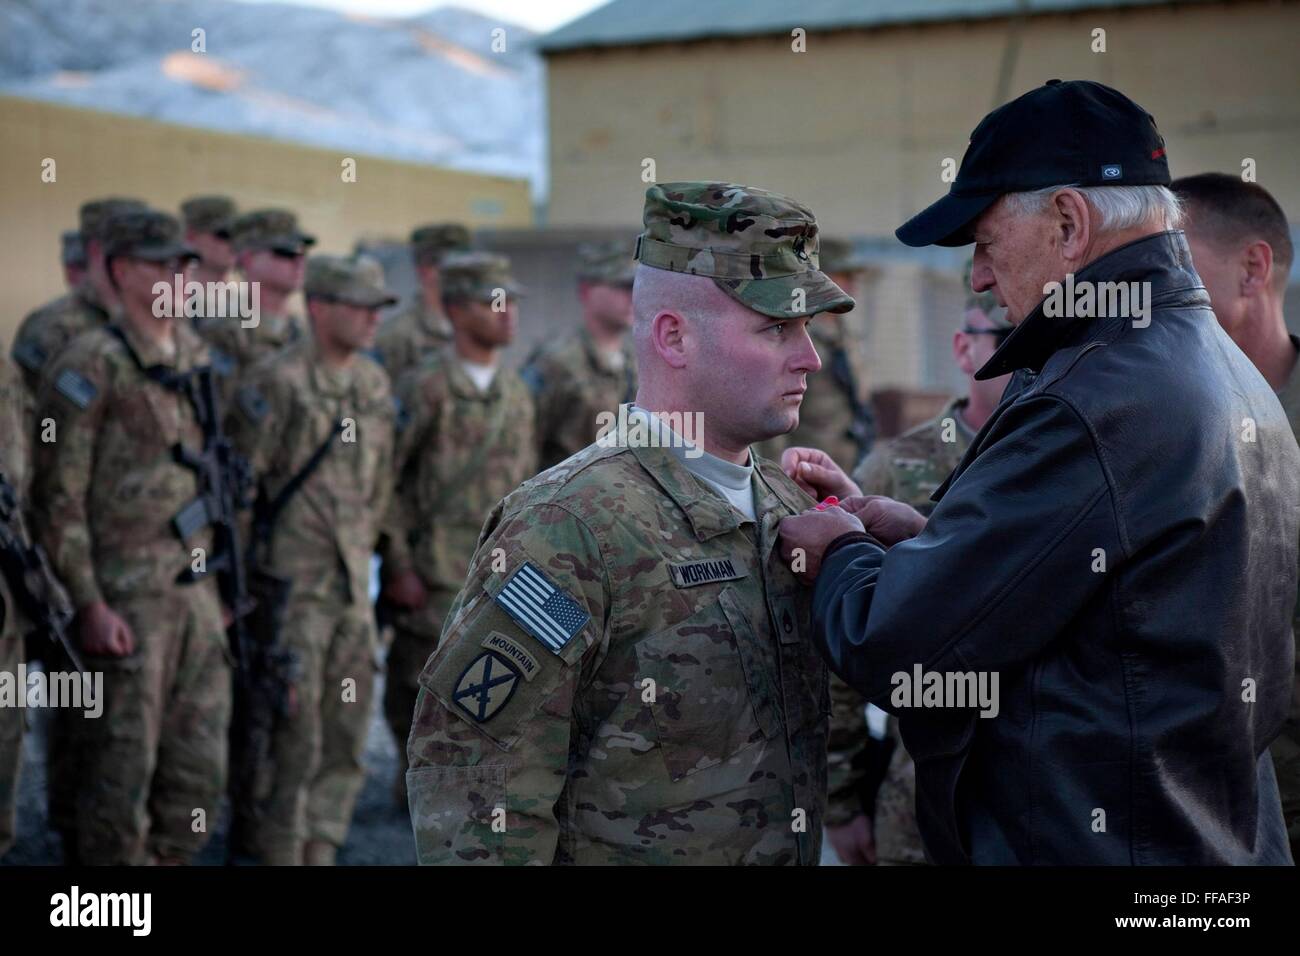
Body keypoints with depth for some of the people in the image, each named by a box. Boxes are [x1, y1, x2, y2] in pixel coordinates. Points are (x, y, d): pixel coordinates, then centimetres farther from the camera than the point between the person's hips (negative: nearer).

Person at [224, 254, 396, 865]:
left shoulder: (375, 383, 9)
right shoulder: (276, 381, -13)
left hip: (352, 578, 7)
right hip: (291, 579, -7)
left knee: (348, 731, 10)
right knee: (295, 735, -1)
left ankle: (320, 847, 21)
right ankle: (281, 849, 13)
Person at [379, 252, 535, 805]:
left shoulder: (516, 393, 12)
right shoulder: (425, 387, -8)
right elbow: (386, 481, -9)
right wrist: (398, 567, -12)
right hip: (436, 572, -6)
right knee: (422, 688, 1)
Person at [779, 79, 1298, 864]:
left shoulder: (1088, 410, -23)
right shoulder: (1234, 379, 9)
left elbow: (892, 648, -21)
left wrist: (840, 555, -1)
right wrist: (926, 538, 10)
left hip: (1088, 843, -9)